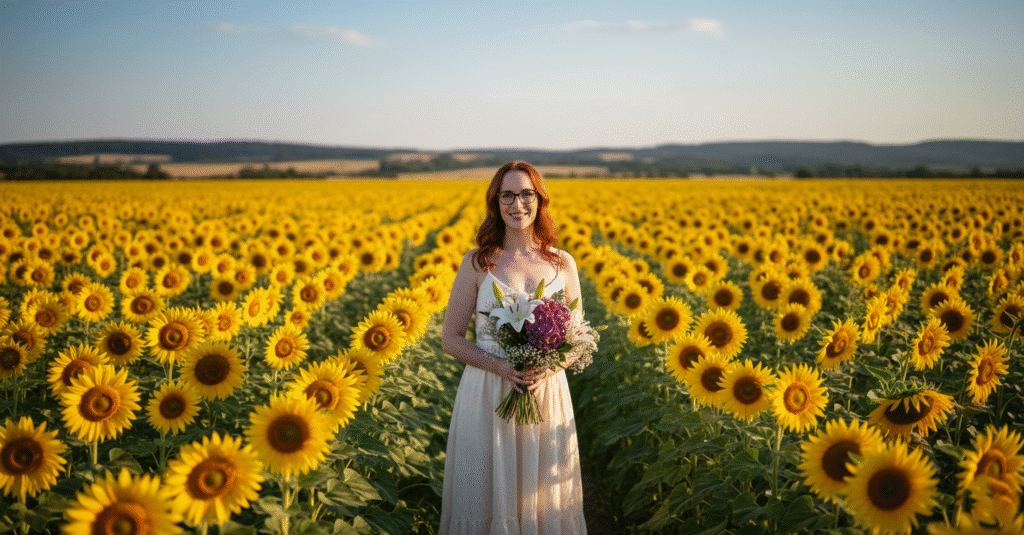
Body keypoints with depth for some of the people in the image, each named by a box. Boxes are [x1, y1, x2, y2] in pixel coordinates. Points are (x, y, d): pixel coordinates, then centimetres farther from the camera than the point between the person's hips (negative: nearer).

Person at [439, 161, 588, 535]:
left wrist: (549, 366, -13)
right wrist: (500, 366, -17)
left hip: (547, 397, 1)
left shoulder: (563, 264, 3)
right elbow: (451, 339, 0)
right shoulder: (477, 263, -2)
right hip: (487, 396, -1)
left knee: (545, 497, 9)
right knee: (485, 498, 6)